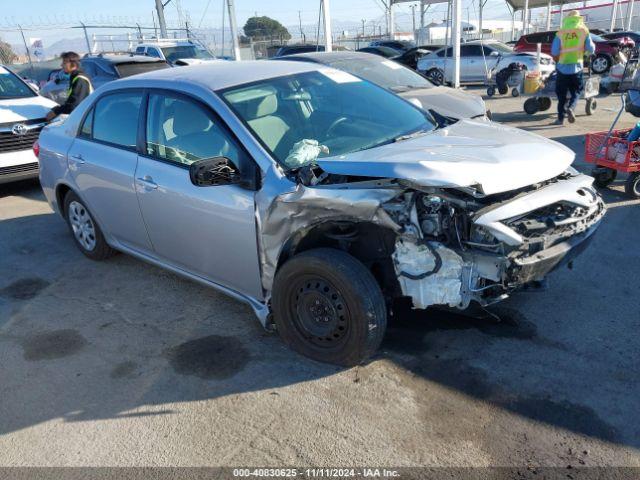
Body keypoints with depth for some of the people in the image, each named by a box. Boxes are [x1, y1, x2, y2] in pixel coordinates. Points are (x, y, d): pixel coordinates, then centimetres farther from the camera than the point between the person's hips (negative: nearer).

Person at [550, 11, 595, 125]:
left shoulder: (560, 33, -2)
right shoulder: (584, 31, 0)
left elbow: (554, 52, -6)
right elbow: (591, 49, 2)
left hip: (562, 67, 0)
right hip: (577, 67, 0)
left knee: (561, 94, 8)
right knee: (575, 92, 12)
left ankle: (560, 118, 8)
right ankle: (571, 107, -16)